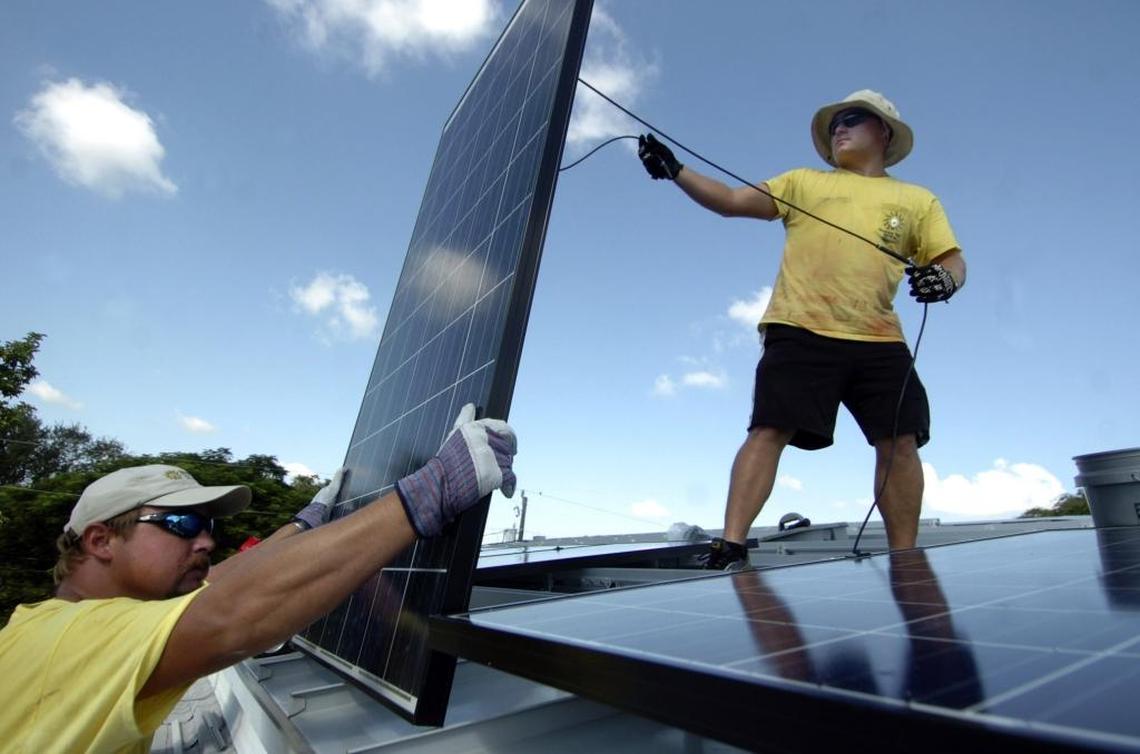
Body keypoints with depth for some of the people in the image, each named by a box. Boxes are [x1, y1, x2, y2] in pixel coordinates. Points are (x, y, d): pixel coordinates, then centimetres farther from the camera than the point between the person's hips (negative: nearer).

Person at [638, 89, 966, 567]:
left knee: (900, 441, -5)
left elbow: (952, 259, 13)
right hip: (800, 330, -2)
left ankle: (904, 562, 8)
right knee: (769, 430, -14)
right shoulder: (804, 182, 20)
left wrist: (944, 279, -12)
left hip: (879, 340, 2)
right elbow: (731, 202, 13)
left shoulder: (918, 200, 21)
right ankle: (730, 547, -17)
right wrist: (674, 170, 1)